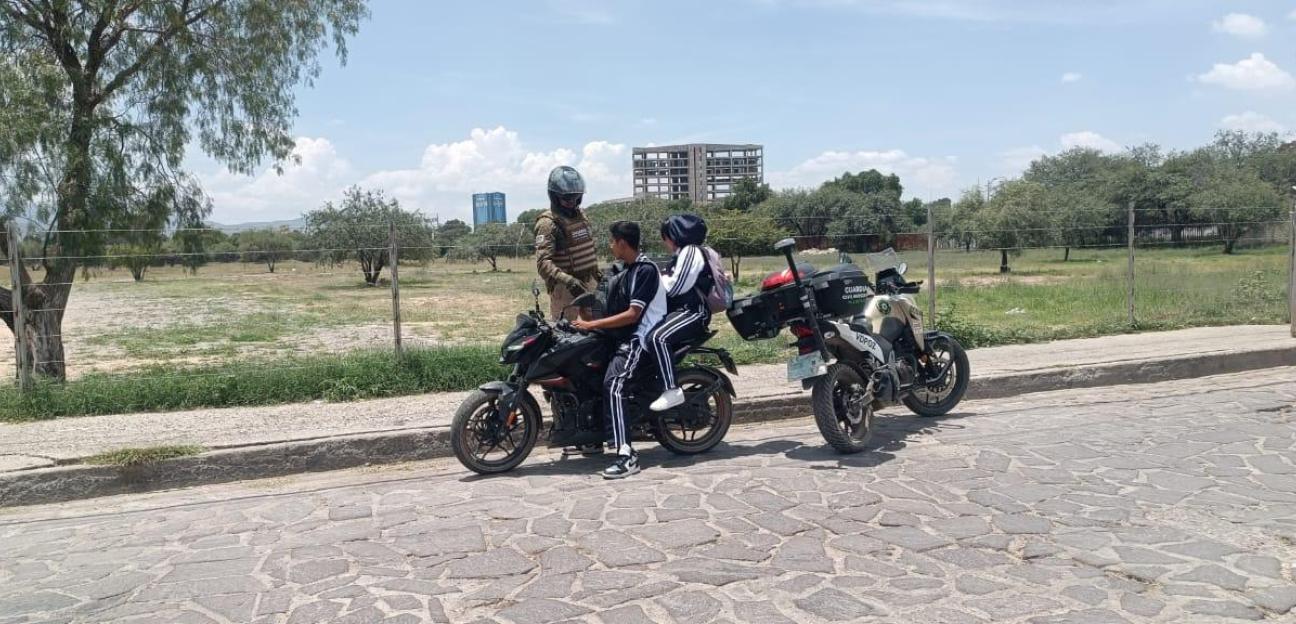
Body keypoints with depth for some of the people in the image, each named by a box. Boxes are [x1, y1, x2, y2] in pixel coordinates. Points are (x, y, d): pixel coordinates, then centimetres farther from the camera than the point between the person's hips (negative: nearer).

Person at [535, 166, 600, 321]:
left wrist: (597, 273, 21)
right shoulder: (548, 223, -14)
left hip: (589, 282, 8)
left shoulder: (581, 216, 12)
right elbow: (543, 263, -25)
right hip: (564, 288, -8)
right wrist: (567, 280, -37)